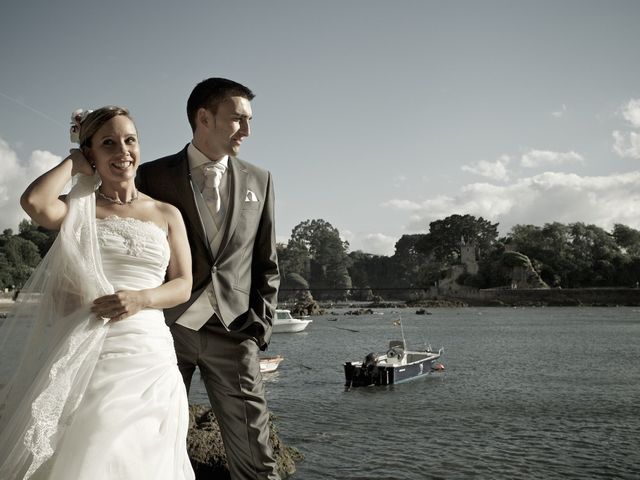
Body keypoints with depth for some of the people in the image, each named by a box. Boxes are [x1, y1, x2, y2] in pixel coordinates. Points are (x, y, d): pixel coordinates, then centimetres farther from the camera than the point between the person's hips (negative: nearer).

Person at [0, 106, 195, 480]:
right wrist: (72, 164, 3)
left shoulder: (167, 214, 11)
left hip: (145, 354, 1)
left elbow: (183, 286, 8)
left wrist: (141, 299, -12)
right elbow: (35, 202, -15)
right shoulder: (78, 208, 8)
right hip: (80, 354, -1)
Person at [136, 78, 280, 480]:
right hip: (167, 327, -1)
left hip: (233, 331, 1)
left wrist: (261, 324, 3)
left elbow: (267, 263, 12)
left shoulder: (259, 180, 10)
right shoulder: (153, 175, 3)